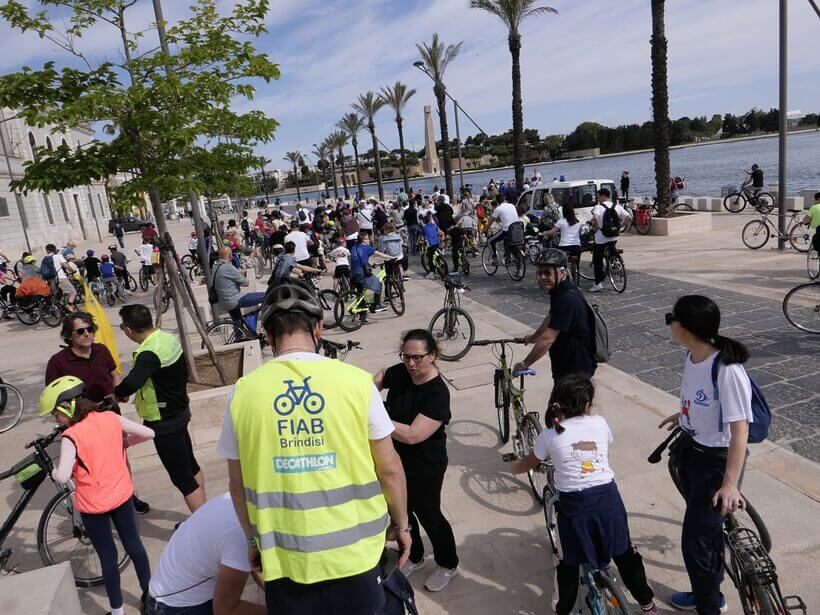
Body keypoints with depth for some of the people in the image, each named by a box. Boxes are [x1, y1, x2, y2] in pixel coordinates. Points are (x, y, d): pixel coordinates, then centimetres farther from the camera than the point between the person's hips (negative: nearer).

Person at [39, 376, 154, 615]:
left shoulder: (71, 436, -21)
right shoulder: (110, 418, -7)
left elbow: (63, 477, -29)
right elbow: (148, 433, -5)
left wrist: (53, 471, -7)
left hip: (93, 506, -4)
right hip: (122, 494, 4)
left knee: (108, 557, 11)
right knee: (134, 545, 19)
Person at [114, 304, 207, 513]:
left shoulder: (150, 353, -28)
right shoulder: (169, 338, 0)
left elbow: (131, 383, -45)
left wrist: (118, 393, -24)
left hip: (165, 423, -10)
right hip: (179, 412, 10)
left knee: (182, 477, 1)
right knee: (190, 465, 22)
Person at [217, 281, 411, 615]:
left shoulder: (243, 392, -9)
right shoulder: (356, 381, -12)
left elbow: (237, 482, 2)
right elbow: (390, 469, -5)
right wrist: (401, 525, 11)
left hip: (284, 559, 1)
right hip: (354, 552, 0)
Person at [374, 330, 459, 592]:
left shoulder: (437, 393, -28)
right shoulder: (401, 372, -9)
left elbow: (412, 435, -34)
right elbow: (381, 377, 15)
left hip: (425, 468, -6)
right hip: (397, 459, 7)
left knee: (428, 516, 13)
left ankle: (448, 565, 40)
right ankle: (414, 557, 49)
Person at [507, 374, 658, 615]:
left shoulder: (549, 435, 0)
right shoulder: (600, 423, 4)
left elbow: (530, 463, 17)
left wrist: (515, 467, 38)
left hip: (574, 504, -2)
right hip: (608, 497, 2)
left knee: (569, 563, 19)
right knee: (624, 553, 23)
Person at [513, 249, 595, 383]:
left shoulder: (567, 299, -27)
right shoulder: (559, 291, 5)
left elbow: (548, 339, -30)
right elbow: (551, 318, 25)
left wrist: (523, 364, -23)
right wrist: (534, 336, 38)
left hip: (576, 370, -9)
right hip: (565, 365, 10)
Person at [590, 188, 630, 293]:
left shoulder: (598, 207, -11)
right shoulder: (618, 207, 4)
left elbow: (595, 218, -30)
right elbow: (629, 217, 1)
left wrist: (596, 227, -12)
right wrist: (620, 226, 10)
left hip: (601, 238, -5)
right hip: (614, 238, 5)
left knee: (597, 261, 4)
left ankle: (598, 284, 3)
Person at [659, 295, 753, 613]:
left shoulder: (727, 370, -29)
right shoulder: (692, 357, -5)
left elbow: (740, 430, -27)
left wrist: (730, 483, -28)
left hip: (716, 460, -8)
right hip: (690, 450, 8)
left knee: (696, 541, 1)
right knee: (707, 528, 24)